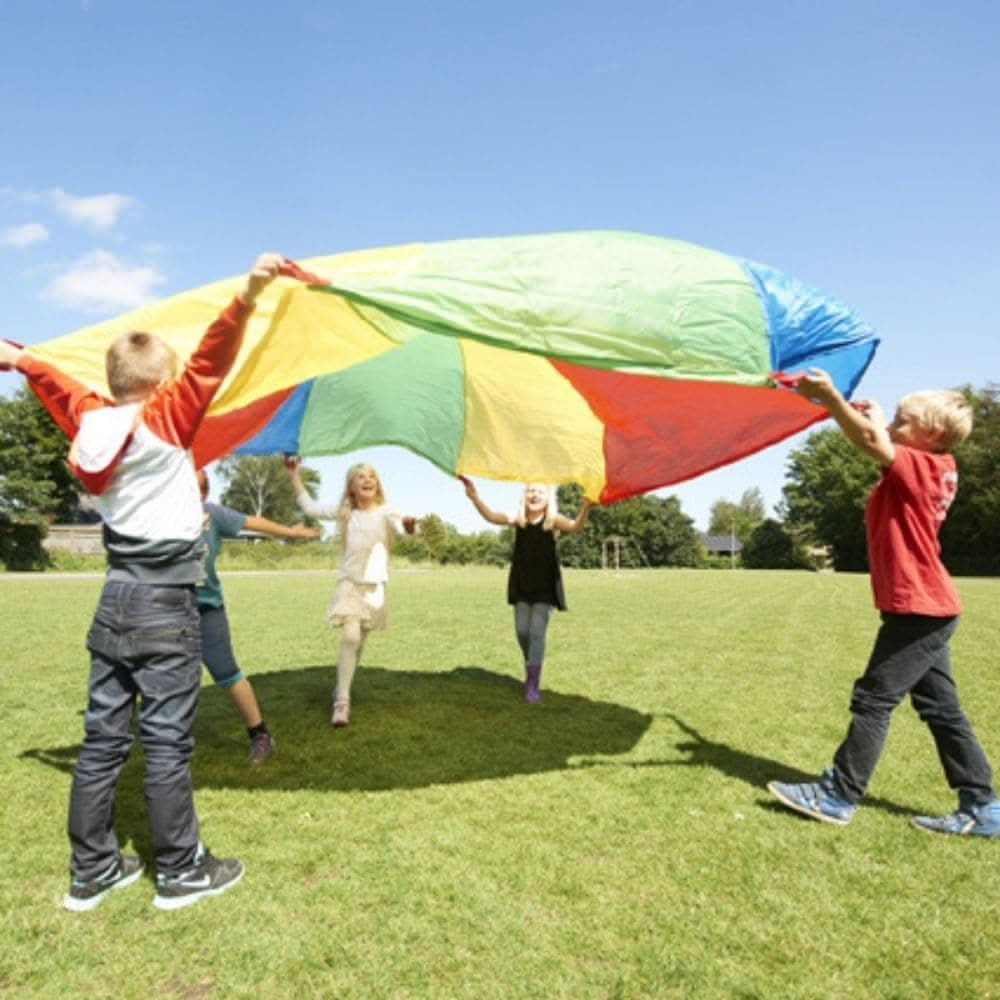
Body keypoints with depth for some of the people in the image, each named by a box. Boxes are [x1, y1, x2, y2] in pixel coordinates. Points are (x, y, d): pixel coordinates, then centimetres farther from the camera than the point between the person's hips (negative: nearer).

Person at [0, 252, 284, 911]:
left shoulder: (91, 419, 5)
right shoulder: (166, 418, -11)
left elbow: (58, 383, 23)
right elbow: (212, 362, -22)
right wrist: (249, 296, -28)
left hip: (115, 601, 7)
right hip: (164, 606, -7)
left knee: (103, 739, 13)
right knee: (167, 743, 2)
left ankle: (92, 870, 25)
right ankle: (181, 873, 15)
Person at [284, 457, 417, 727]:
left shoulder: (385, 512, -6)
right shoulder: (344, 513, 4)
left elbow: (400, 525, -27)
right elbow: (310, 507, 12)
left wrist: (408, 527, -52)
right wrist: (294, 475, 9)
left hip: (374, 585, 0)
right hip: (349, 583, 0)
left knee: (359, 641, 12)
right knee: (350, 637, -19)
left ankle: (341, 689, 34)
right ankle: (342, 701, -13)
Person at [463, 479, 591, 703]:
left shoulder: (553, 520, -11)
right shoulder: (518, 519, -4)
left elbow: (576, 527, -29)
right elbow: (492, 517, -18)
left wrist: (585, 508, -49)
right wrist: (475, 498, -34)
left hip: (545, 586, -3)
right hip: (521, 585, 3)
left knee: (537, 632, -4)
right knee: (522, 631, 9)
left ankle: (533, 684, 3)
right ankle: (531, 666, 37)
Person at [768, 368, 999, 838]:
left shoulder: (918, 468, -16)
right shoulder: (935, 469, 10)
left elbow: (870, 440, -33)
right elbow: (879, 436, 25)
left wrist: (829, 396, -39)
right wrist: (871, 413, 10)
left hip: (918, 608, -10)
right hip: (928, 607, 10)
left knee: (873, 699, -2)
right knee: (940, 708, 14)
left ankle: (837, 796, 8)